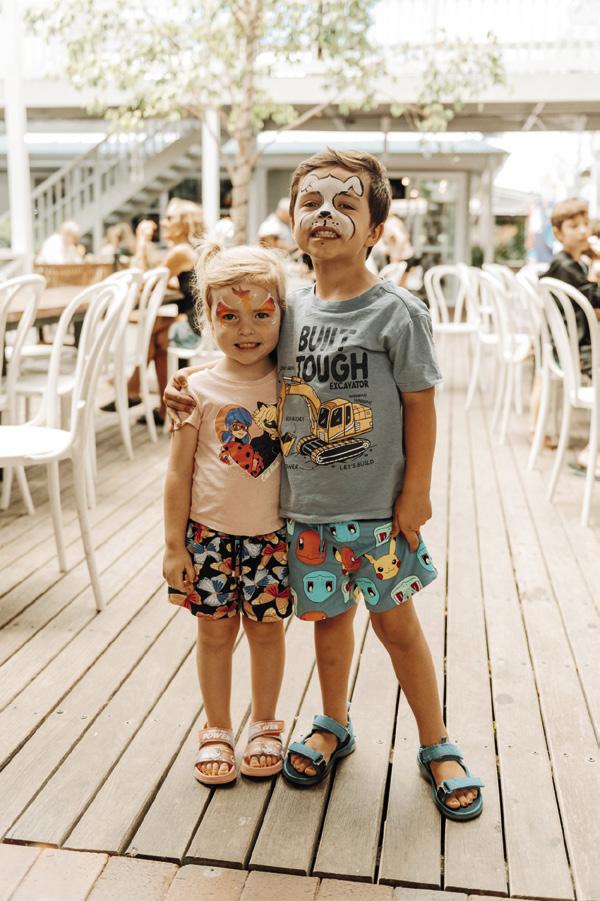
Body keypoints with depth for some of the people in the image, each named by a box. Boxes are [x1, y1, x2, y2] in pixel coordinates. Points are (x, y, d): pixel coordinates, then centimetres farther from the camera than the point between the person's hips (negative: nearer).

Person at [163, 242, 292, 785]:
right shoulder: (200, 389, -7)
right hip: (209, 534, 0)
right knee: (215, 633, 11)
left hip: (272, 535, 1)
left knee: (266, 630, 12)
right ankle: (217, 730, 31)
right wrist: (175, 544, -3)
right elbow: (180, 472, -3)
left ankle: (264, 725, 33)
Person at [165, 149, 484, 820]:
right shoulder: (290, 311, 1)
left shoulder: (397, 312, -12)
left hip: (379, 509, -4)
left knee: (396, 622, 8)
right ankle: (333, 726, 42)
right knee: (328, 617, 18)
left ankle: (437, 746, 29)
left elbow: (420, 405, -9)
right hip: (306, 509, 4)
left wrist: (416, 493, -8)